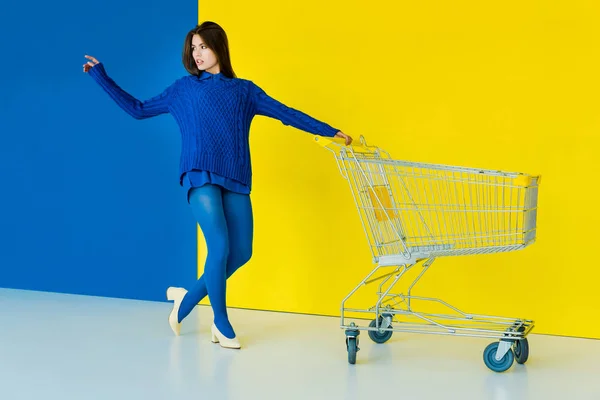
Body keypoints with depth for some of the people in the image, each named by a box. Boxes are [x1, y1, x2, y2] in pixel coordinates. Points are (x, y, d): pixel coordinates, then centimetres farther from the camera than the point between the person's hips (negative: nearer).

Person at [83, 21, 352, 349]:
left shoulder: (244, 90, 15)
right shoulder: (183, 89, 13)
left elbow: (287, 113, 9)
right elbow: (137, 109, 18)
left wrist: (330, 131, 2)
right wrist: (101, 77, 16)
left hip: (235, 181, 3)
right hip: (201, 178, -3)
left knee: (241, 252, -1)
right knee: (219, 247, -16)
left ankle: (189, 298, 21)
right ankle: (221, 323, 2)